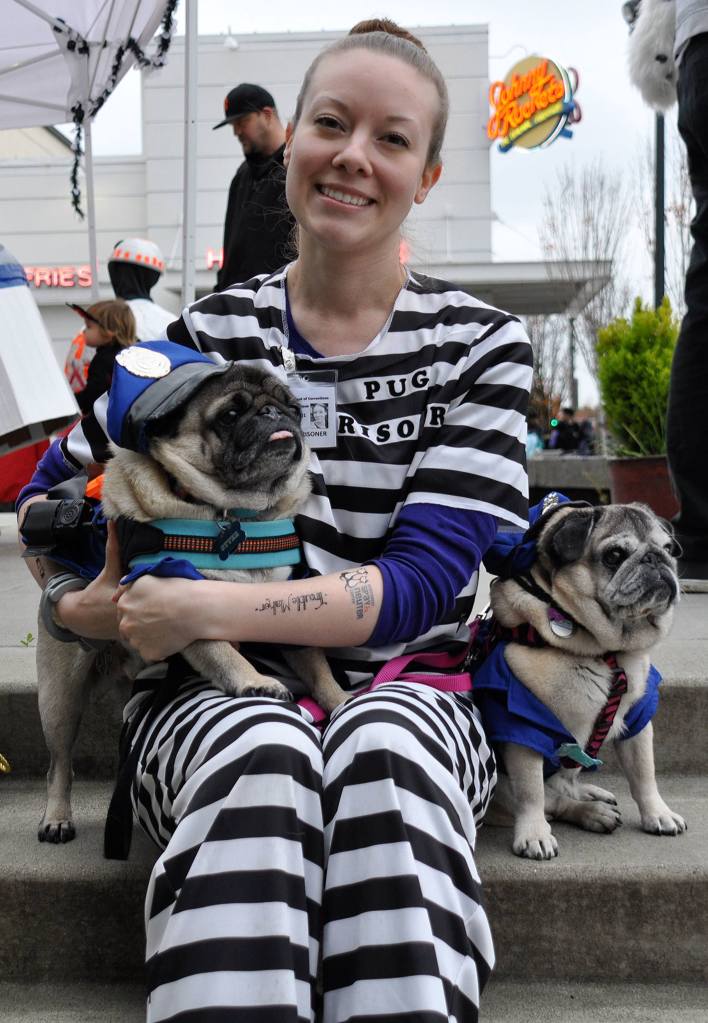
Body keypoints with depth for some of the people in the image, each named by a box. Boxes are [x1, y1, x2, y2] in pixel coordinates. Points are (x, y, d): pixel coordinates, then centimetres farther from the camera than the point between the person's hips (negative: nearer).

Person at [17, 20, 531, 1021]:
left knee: (382, 750, -35)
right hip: (215, 699, 1)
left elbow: (424, 581, -10)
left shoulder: (482, 342, 1)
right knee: (265, 754, -34)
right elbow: (54, 488, 13)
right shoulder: (210, 331, 5)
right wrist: (86, 604, -11)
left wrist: (204, 608, -22)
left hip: (403, 689, 0)